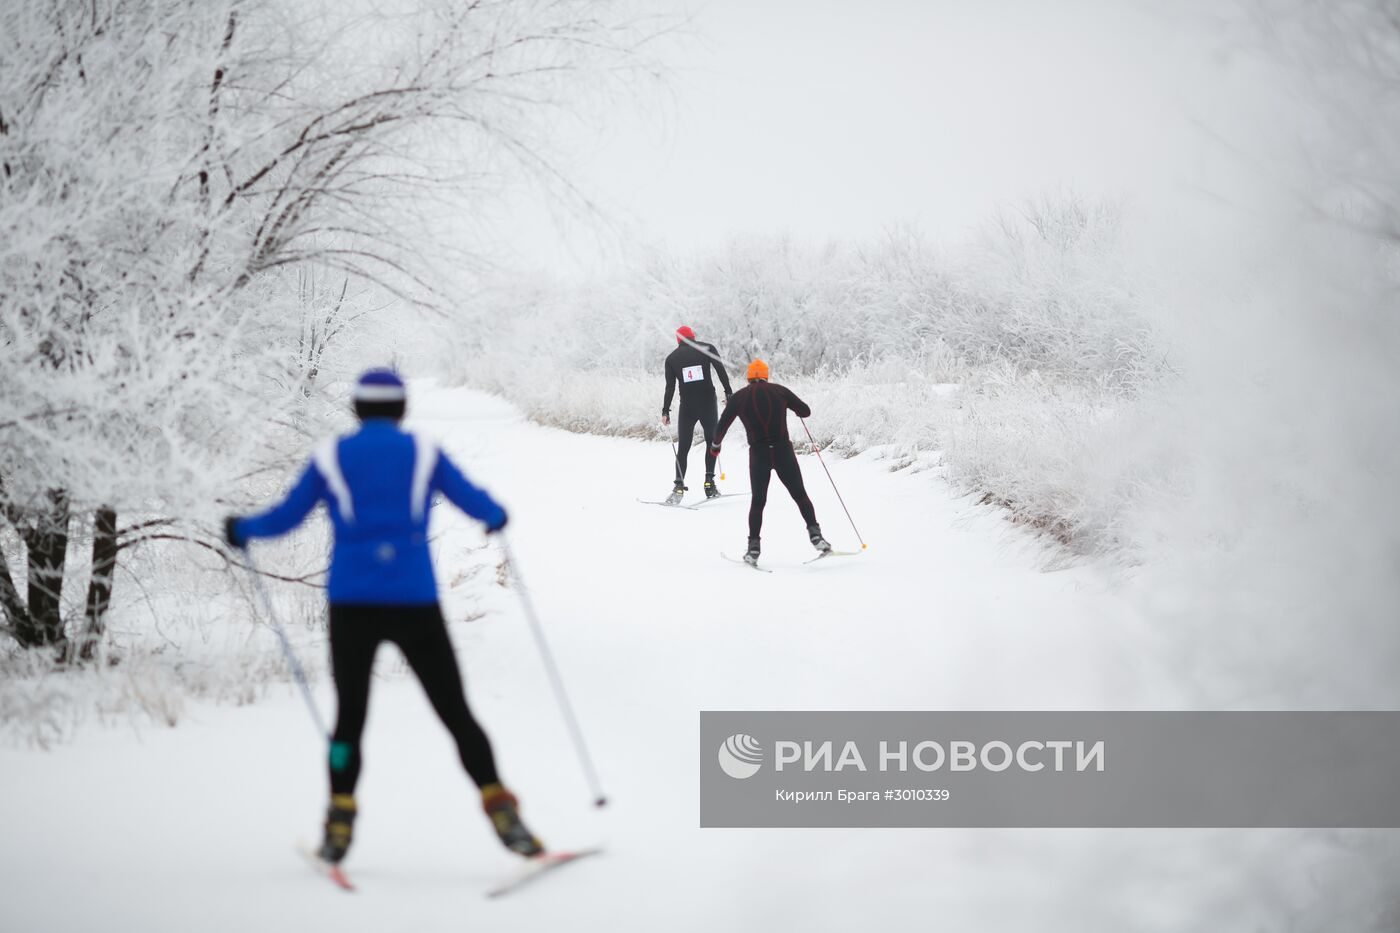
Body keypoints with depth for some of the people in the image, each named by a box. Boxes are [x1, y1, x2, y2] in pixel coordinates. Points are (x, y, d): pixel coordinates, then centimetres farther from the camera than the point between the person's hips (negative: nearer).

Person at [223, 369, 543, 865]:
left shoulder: (331, 456, 6)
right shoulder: (423, 452, 6)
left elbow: (284, 517, 9)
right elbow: (477, 503, 6)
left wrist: (242, 529, 29)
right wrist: (498, 515, 29)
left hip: (351, 603, 1)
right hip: (414, 602, 0)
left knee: (350, 716, 13)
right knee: (456, 713, 5)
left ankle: (339, 826, 6)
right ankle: (499, 807, -6)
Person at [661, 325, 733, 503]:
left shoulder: (672, 358, 6)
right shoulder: (707, 348, 3)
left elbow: (670, 387, 2)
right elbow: (721, 371, -7)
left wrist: (665, 411, 5)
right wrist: (728, 394, -3)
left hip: (687, 407, 0)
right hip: (708, 403, 0)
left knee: (683, 447, 7)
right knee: (712, 442, 15)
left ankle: (679, 487, -4)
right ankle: (709, 482, 4)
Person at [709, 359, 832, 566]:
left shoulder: (739, 397, 5)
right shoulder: (779, 390, 6)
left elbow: (722, 425, 7)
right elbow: (805, 411, 12)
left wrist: (715, 444, 25)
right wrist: (790, 405, 33)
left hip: (758, 454, 0)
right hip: (783, 451, 0)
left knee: (758, 501, 13)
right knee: (800, 495, 10)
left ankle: (753, 547, 6)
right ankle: (815, 534, -4)